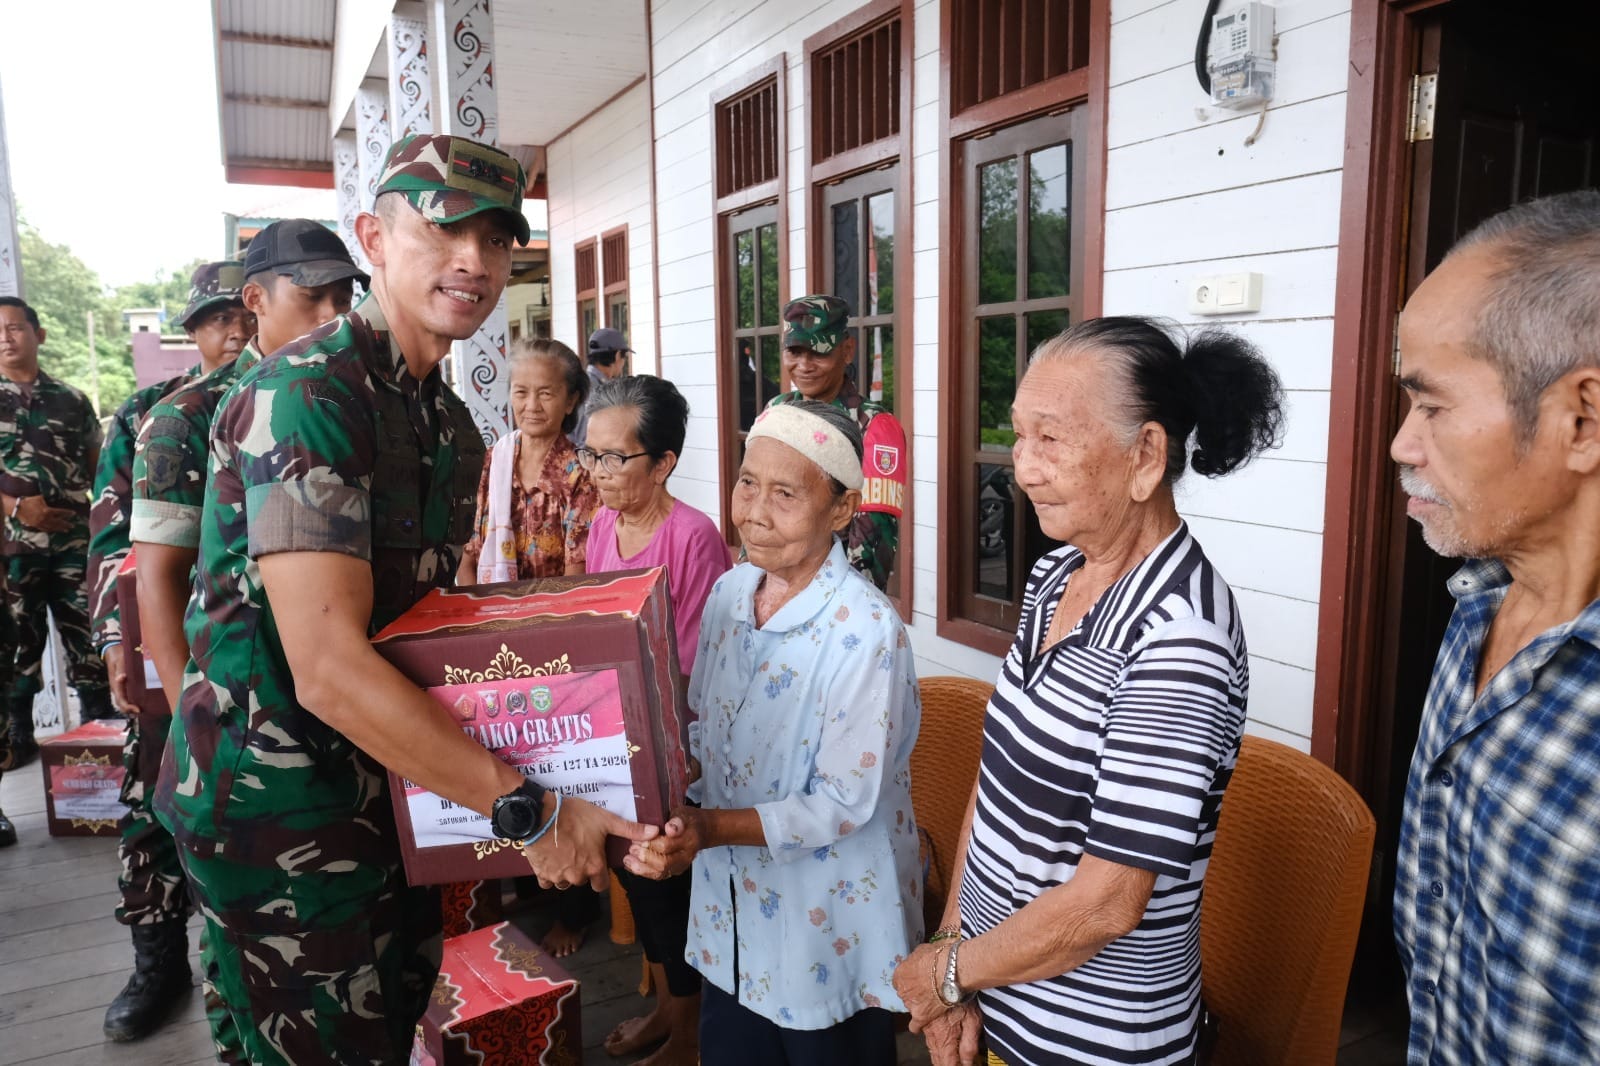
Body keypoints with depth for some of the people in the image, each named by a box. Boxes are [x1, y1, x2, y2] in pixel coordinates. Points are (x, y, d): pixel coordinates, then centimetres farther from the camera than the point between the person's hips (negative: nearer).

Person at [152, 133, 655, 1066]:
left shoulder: (450, 420, 7)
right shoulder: (307, 394, -22)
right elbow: (329, 667, -30)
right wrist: (526, 808, -26)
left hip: (386, 777, 8)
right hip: (277, 802, -8)